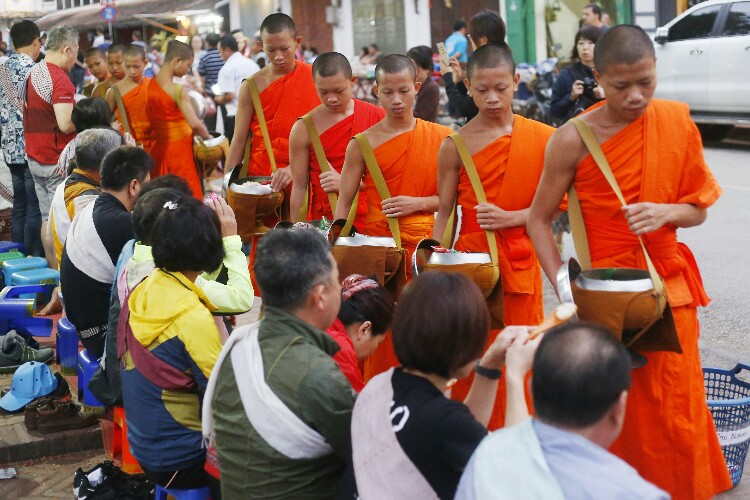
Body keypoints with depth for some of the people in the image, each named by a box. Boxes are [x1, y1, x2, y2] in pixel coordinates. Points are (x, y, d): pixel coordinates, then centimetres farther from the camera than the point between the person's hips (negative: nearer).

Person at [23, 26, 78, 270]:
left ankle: (52, 269, 21)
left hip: (35, 158, 8)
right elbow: (65, 124, -26)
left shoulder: (33, 73, 10)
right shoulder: (60, 79, -18)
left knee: (47, 218, 14)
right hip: (57, 162, -8)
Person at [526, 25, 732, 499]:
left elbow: (698, 209, 6)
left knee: (676, 419, 5)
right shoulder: (574, 139, -11)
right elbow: (539, 219, -3)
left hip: (668, 290, 2)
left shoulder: (678, 121, -2)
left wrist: (666, 212, -16)